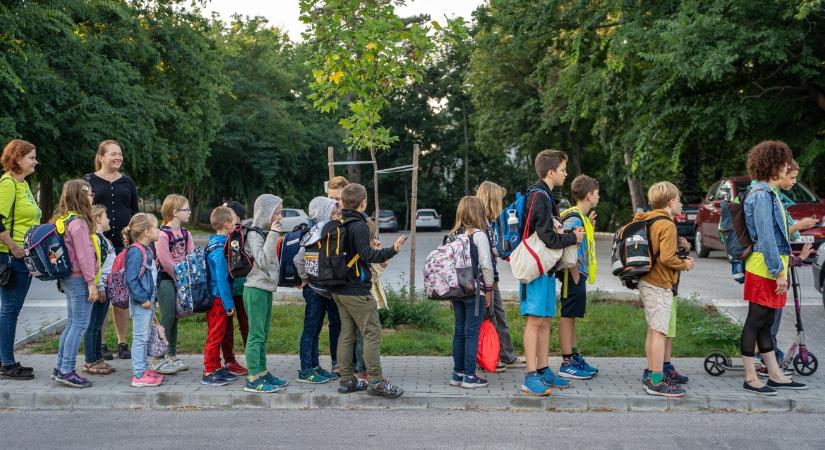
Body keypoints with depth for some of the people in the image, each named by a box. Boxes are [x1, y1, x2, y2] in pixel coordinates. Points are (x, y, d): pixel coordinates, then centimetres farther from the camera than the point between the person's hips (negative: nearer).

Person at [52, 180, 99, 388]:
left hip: (68, 279, 10)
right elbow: (84, 255, -20)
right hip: (79, 279, -10)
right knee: (79, 325, -5)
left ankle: (60, 368, 21)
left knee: (71, 324, 16)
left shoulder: (63, 220, 13)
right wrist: (91, 282, -17)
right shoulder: (78, 222, -17)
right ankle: (67, 371, -4)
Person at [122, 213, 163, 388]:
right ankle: (139, 375, 1)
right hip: (140, 303, -10)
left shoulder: (147, 249, 12)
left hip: (148, 300, 10)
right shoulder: (135, 252, -19)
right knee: (140, 337, -4)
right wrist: (143, 299, -21)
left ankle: (144, 369, 27)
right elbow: (131, 279, -23)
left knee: (145, 337, 17)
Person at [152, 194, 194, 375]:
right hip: (166, 280, -7)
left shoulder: (185, 233, 10)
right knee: (167, 318, -7)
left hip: (181, 279, 7)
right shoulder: (163, 233, -14)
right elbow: (165, 261, -18)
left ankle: (171, 356, 21)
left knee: (175, 317, 12)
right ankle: (158, 359, -1)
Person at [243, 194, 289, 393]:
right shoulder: (254, 234, -11)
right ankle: (253, 380, -6)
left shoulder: (266, 233, 16)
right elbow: (262, 261, -23)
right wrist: (273, 235, -21)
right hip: (256, 289, -9)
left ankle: (262, 372, 22)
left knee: (263, 335, 14)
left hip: (266, 289, 9)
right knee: (256, 335, -8)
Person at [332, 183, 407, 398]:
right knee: (372, 332, -5)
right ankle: (376, 381, -6)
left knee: (347, 333, 12)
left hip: (339, 289, 9)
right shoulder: (359, 226, -15)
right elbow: (366, 255, -22)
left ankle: (346, 380, 15)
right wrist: (391, 251, -29)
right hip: (356, 290, -9)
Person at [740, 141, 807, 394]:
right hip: (764, 269, -10)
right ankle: (750, 379, 5)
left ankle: (775, 375, 23)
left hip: (772, 268, 10)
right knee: (756, 322, -2)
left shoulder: (769, 192, 14)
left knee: (765, 323, 14)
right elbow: (766, 237, -20)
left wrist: (782, 267, 21)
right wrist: (779, 271, -20)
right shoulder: (762, 195, -16)